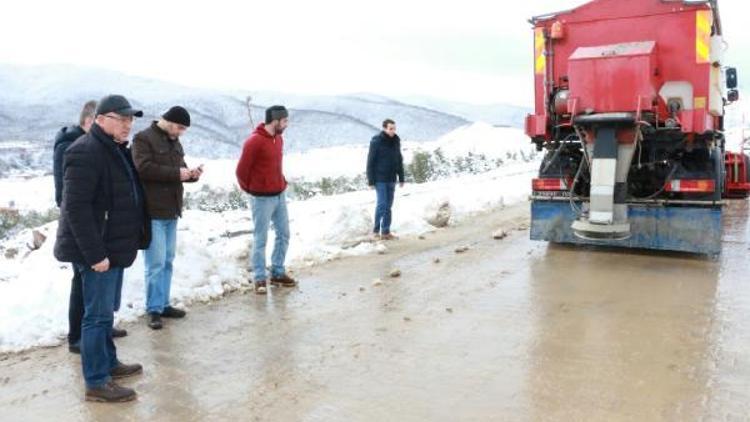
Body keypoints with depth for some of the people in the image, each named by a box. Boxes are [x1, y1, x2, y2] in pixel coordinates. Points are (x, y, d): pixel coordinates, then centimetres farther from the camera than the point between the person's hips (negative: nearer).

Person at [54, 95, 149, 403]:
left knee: (106, 311, 20)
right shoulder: (86, 152, -19)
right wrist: (95, 253, -25)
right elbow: (76, 208, -24)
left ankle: (108, 363, 34)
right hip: (98, 250, -10)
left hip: (113, 246, 10)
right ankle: (96, 383, 7)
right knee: (98, 314, -3)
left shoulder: (116, 150, 14)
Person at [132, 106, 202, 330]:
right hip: (152, 212, -8)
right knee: (156, 263, -5)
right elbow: (144, 169, -21)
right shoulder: (143, 139, -9)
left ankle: (163, 304, 23)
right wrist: (176, 173, -19)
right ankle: (153, 309, 5)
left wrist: (191, 174, -1)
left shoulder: (175, 142, 16)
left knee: (167, 261, 13)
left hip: (171, 211, 8)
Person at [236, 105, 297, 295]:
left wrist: (282, 183, 12)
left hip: (280, 195, 8)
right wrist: (251, 189, 1)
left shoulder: (278, 139, 7)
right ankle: (260, 279, 10)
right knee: (260, 239, 1)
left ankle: (278, 273, 26)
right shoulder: (254, 142, -18)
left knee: (283, 234, 13)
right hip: (263, 198, -8)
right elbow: (241, 171, -12)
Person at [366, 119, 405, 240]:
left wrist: (401, 178, 11)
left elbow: (399, 161, 13)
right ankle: (376, 230, 5)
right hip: (380, 179, -5)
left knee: (388, 206, 8)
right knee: (382, 204, -9)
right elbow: (371, 162, -10)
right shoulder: (376, 141, -11)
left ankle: (386, 231, 14)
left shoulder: (396, 141, 6)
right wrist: (371, 181, -12)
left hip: (391, 179, 6)